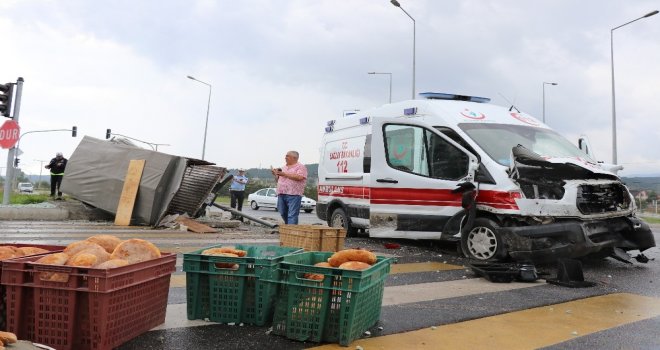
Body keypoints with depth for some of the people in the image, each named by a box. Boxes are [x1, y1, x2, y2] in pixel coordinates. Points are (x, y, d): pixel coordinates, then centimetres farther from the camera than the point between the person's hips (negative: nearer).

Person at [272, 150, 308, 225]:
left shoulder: (300, 167, 2)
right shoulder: (284, 168, 23)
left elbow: (299, 177, -17)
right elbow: (278, 180, 28)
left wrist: (284, 174, -13)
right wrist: (275, 175, 6)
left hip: (293, 194, -7)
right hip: (281, 194, 7)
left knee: (292, 215, -10)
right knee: (283, 214, 10)